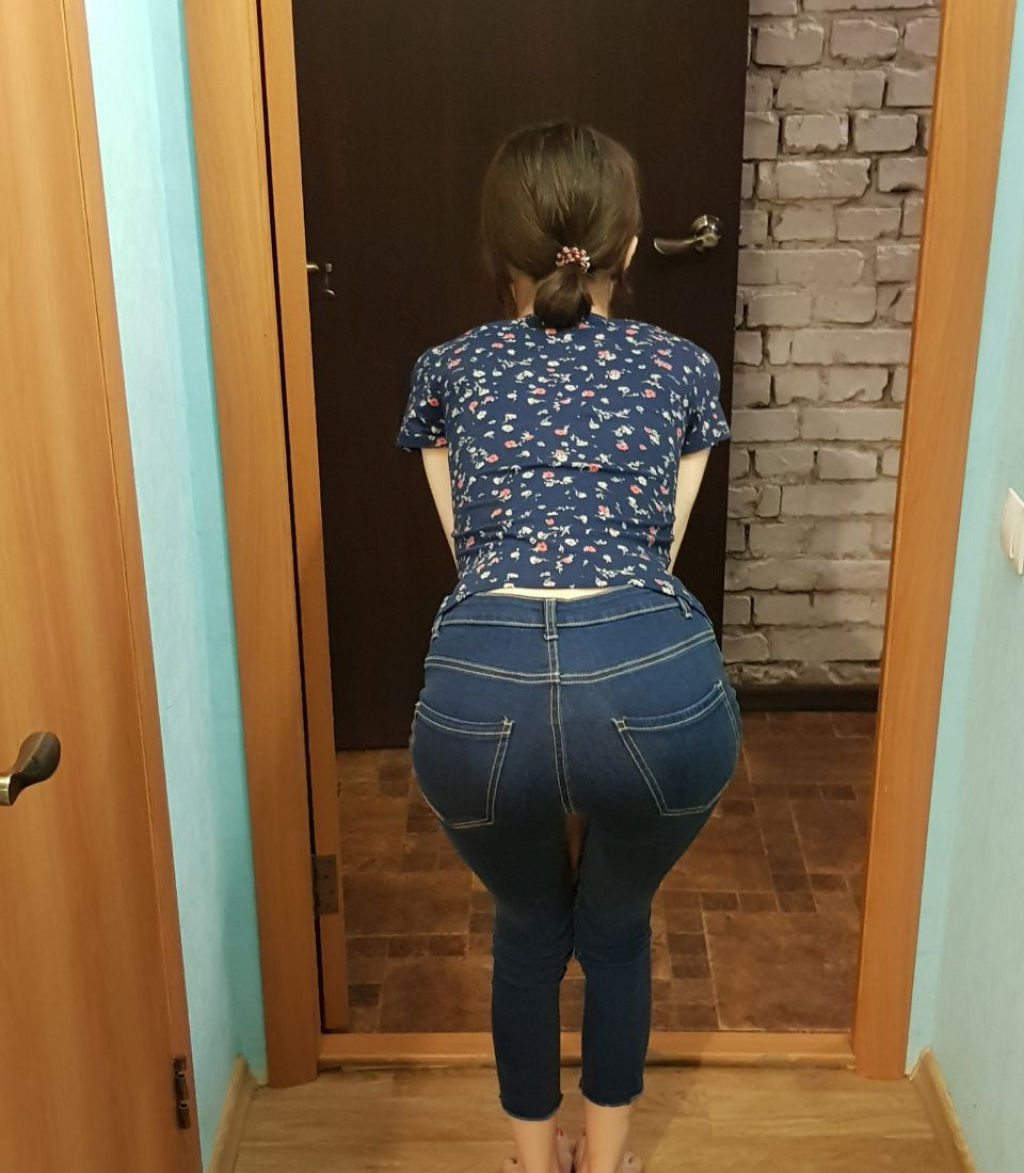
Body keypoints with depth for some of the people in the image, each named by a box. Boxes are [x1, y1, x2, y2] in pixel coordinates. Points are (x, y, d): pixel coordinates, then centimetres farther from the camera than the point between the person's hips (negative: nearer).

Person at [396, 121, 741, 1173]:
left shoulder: (446, 371, 20)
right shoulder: (683, 368, 19)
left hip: (481, 686, 0)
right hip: (653, 678, 0)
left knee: (527, 934, 31)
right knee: (618, 930, 30)